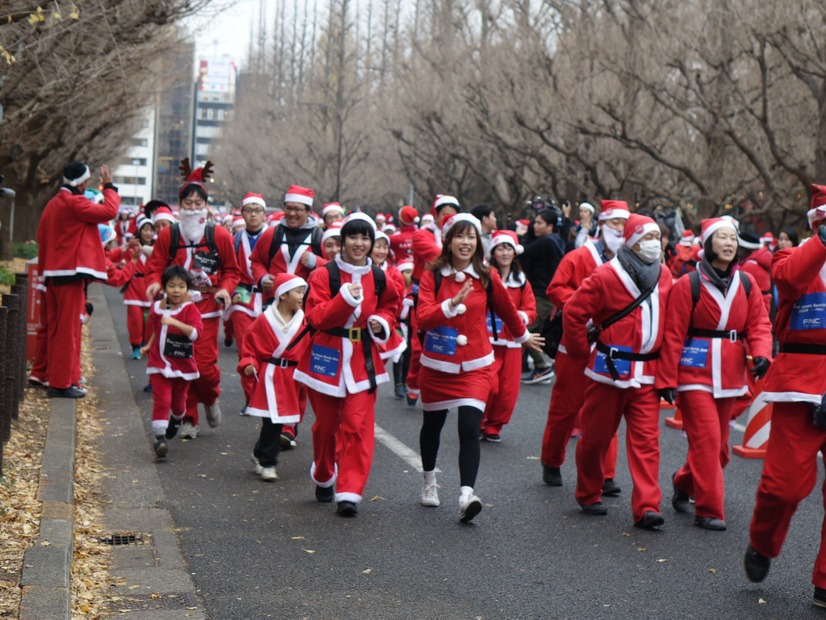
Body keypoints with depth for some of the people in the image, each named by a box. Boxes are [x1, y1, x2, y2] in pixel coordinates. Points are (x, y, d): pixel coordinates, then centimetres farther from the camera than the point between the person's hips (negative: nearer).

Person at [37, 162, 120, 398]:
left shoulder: (53, 204, 15)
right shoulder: (74, 202, -14)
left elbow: (42, 236, 19)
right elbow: (109, 211, -16)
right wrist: (109, 187, -2)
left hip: (53, 273, 10)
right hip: (71, 273, -10)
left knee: (56, 327, 14)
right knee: (68, 328, -5)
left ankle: (57, 377, 21)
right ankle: (62, 383, -3)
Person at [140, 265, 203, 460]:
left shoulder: (190, 309, -12)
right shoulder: (158, 307, 2)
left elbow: (196, 333, -29)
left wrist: (175, 322, -39)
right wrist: (149, 345, 12)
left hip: (183, 365, -1)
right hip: (160, 364, 1)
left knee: (178, 401, 15)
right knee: (161, 400, -12)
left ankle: (176, 421, 48)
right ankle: (159, 438, -15)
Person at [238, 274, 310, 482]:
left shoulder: (303, 322, 4)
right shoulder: (264, 320, -6)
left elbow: (307, 351, 6)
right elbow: (249, 344, 1)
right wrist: (248, 364, -12)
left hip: (291, 378, 4)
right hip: (269, 377, -4)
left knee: (279, 420, 9)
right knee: (272, 421, -6)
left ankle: (260, 454, 32)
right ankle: (267, 463, 8)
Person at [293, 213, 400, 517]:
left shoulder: (378, 278, 4)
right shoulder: (324, 275, -7)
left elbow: (390, 306, 22)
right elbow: (316, 317, -15)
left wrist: (383, 322, 0)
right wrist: (345, 298, -28)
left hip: (363, 358, 2)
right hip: (327, 356, -2)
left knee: (358, 426, -8)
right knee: (326, 424, 11)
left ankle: (349, 492, -6)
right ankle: (323, 478, 36)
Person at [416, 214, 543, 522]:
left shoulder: (488, 278, -2)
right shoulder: (432, 276, -7)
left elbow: (507, 310, 15)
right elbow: (423, 319, -18)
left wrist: (523, 337, 29)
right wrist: (452, 304, -32)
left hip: (475, 366, -1)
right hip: (437, 364, 1)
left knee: (469, 427, -18)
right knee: (432, 424, 18)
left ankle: (467, 494, -21)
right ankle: (429, 480, 43)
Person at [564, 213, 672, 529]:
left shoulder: (664, 277, 7)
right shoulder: (607, 276, -9)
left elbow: (669, 321, 15)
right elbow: (572, 313, -8)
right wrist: (583, 350, -3)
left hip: (647, 373, 3)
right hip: (610, 370, -3)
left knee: (646, 440, -5)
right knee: (596, 437, 8)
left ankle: (646, 507, -7)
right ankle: (588, 495, 27)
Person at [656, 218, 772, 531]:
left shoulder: (747, 284, 5)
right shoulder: (688, 284, -8)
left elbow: (759, 323, 4)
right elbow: (673, 334, -8)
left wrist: (761, 353, -17)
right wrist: (667, 379, -10)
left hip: (730, 374, 5)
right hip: (696, 374, -5)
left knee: (719, 444, 14)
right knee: (707, 440, -11)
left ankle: (684, 484, 39)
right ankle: (709, 511, -2)